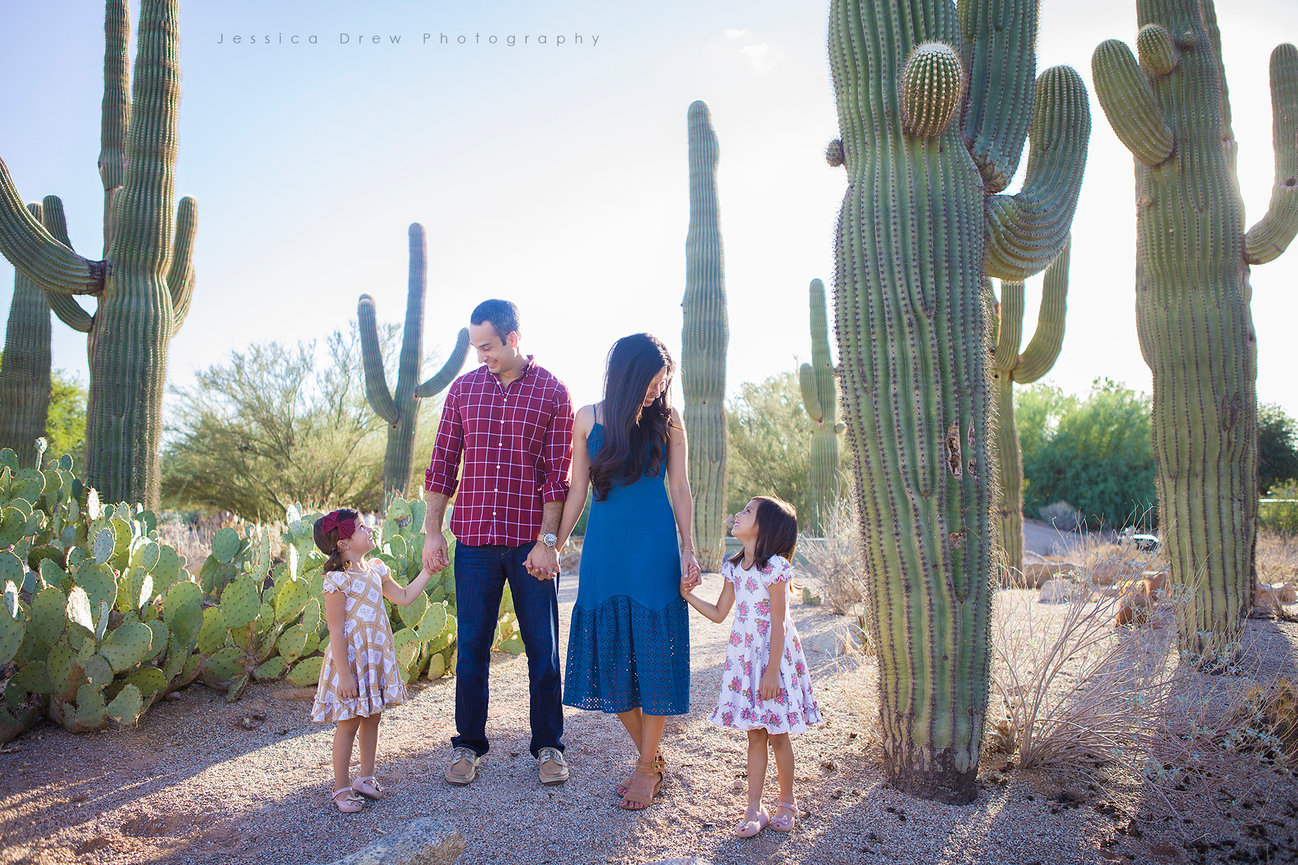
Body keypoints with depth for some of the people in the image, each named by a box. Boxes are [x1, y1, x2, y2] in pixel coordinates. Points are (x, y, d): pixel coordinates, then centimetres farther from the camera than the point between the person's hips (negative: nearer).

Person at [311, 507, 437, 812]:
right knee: (349, 723, 2)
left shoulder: (375, 569, 7)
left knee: (372, 717, 15)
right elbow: (336, 631, -18)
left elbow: (404, 597, 19)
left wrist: (427, 570, 14)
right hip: (351, 657, -7)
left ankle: (366, 777, 29)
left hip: (377, 656, 7)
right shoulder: (338, 580, -17)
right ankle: (341, 788, 15)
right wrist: (344, 674, -19)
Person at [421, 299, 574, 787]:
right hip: (474, 539, 2)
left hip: (532, 541, -2)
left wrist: (548, 541, -9)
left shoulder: (552, 392, -1)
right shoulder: (463, 389, 7)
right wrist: (432, 532, 5)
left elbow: (559, 472, -4)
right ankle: (468, 745, 23)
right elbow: (443, 463, 9)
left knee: (542, 647, 6)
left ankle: (548, 745, 21)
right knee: (471, 646, 9)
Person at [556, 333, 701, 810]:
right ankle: (651, 756, 22)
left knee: (652, 652, 0)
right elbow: (578, 488, 9)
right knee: (610, 655, 5)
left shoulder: (667, 421, 0)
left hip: (654, 549, -2)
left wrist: (688, 549, -4)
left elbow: (680, 489, 3)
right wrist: (554, 545, 8)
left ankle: (647, 766, 15)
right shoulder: (588, 418, 4)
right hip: (604, 548, 3)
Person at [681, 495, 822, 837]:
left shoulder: (775, 567, -14)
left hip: (773, 656, -6)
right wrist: (688, 595, 5)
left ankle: (786, 802, 25)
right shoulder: (733, 567, 6)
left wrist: (772, 670, -17)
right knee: (755, 735, 10)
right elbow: (719, 613, 14)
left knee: (777, 735, 6)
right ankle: (754, 809, 16)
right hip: (745, 655, 6)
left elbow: (778, 624, -15)